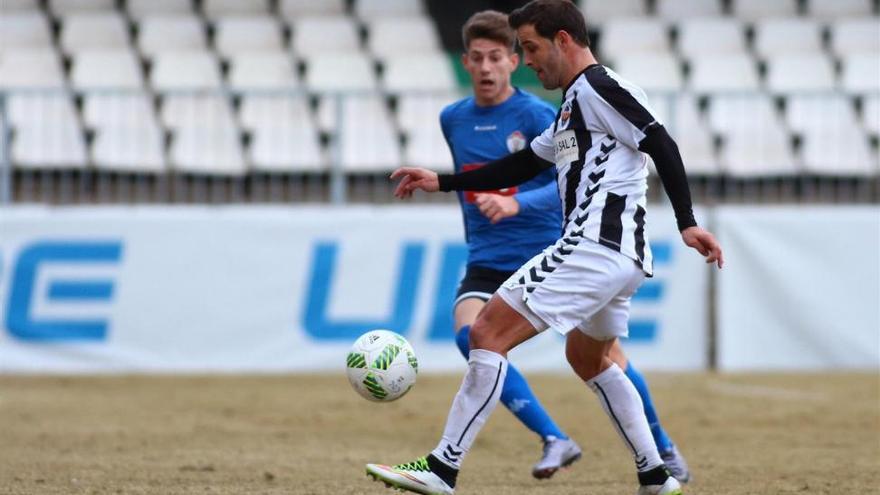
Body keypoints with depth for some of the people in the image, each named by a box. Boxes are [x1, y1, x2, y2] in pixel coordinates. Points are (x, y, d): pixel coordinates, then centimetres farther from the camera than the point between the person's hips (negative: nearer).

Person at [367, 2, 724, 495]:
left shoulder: (598, 88, -7)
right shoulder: (574, 107, 24)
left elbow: (662, 145, -15)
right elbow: (524, 165, 30)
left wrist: (687, 223, -21)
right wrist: (442, 182, 26)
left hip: (595, 247, -11)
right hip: (623, 257, 11)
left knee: (488, 333, -12)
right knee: (588, 358, 30)